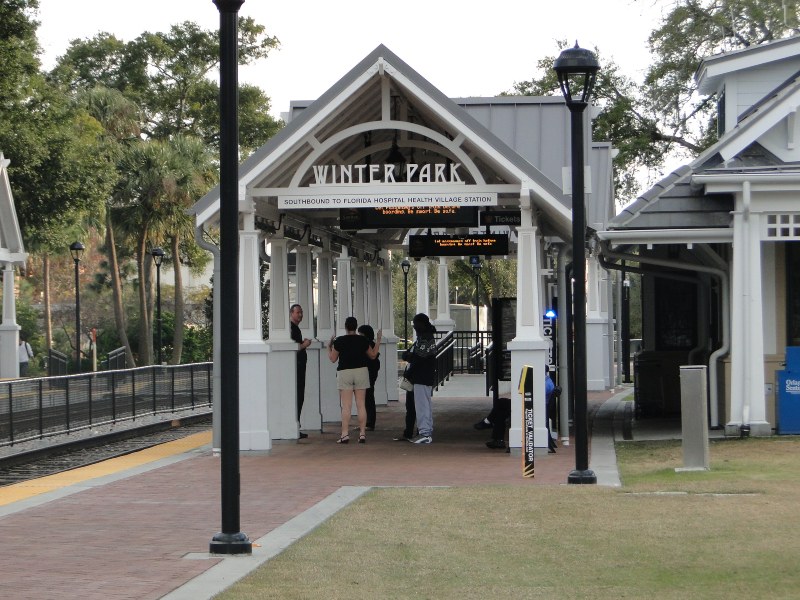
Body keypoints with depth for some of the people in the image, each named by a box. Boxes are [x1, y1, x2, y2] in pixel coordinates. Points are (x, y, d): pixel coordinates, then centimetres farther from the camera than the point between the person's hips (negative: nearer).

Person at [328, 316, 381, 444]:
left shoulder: (339, 341, -5)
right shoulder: (363, 340, 1)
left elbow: (333, 358, 1)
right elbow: (373, 355, 12)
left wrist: (329, 346, 16)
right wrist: (378, 340, 21)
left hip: (344, 373, -2)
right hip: (361, 371, 2)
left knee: (346, 406, -3)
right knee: (361, 405, 4)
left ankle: (345, 434, -8)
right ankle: (362, 433, 3)